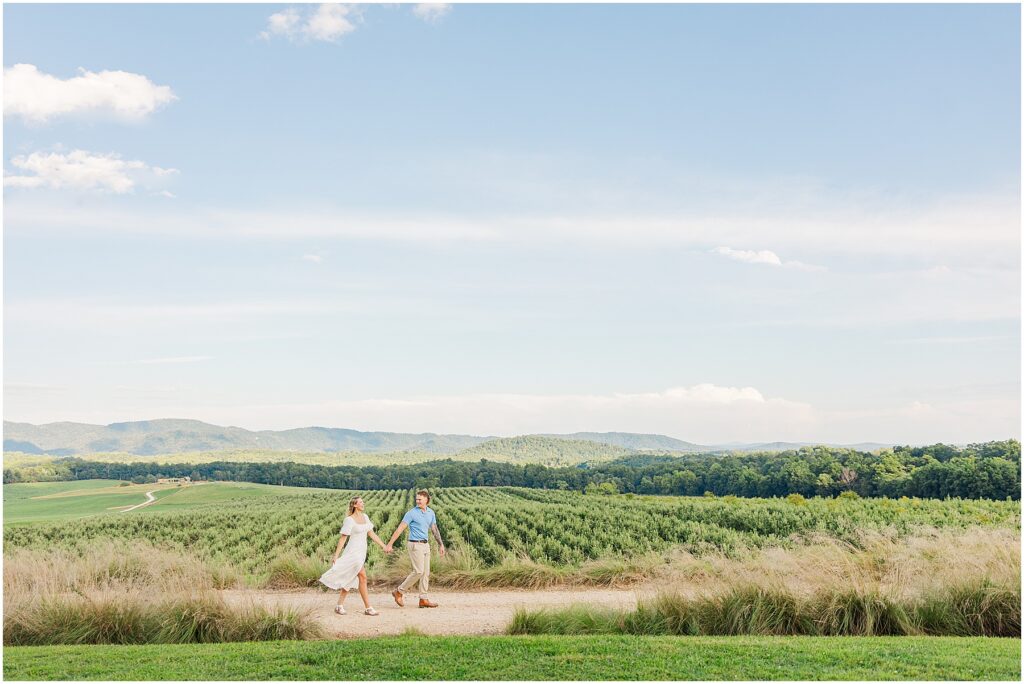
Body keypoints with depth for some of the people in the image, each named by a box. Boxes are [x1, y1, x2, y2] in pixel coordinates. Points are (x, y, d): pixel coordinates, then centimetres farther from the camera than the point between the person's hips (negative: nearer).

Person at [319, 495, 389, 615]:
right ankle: (368, 608, -6)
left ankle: (340, 605, 19)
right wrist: (336, 555, -11)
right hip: (353, 552, -8)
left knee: (350, 580, 11)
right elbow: (343, 539, -10)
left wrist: (384, 547, 9)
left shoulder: (365, 517, 10)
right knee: (363, 577, -10)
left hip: (362, 552, 8)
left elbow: (372, 534, 12)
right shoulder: (349, 520, -11)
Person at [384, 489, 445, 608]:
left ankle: (423, 599, 9)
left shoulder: (431, 512, 9)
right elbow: (400, 529, -11)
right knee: (418, 571, -12)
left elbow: (434, 529, 19)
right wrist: (389, 545, -14)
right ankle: (399, 592, 1)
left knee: (426, 572, 5)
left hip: (425, 545, 7)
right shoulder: (412, 513, -9)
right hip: (415, 545, -7)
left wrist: (441, 544, 17)